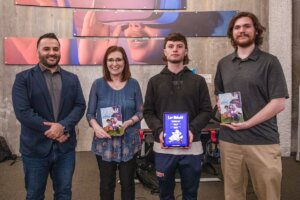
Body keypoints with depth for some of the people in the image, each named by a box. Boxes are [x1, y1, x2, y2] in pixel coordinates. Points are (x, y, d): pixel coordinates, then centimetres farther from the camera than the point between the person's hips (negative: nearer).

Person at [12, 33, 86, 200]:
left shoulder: (72, 79, 8)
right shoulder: (23, 78, -2)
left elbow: (80, 106, -1)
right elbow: (22, 111, -13)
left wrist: (63, 126, -18)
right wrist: (51, 130, -17)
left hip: (65, 147, 3)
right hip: (35, 148, -2)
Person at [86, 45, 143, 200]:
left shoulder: (133, 84, 0)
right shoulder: (98, 84, -1)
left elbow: (140, 112, 2)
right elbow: (90, 113, 1)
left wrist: (128, 122, -17)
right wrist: (96, 127, -19)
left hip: (128, 142, 0)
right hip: (105, 142, 0)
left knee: (127, 183, 12)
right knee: (106, 184, 12)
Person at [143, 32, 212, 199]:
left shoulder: (198, 81, 6)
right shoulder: (155, 81, 7)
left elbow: (206, 111, 2)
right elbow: (148, 112, 4)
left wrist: (193, 129, -16)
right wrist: (159, 131, -15)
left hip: (191, 147, 0)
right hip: (163, 147, 0)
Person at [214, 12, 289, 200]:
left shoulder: (269, 62, -2)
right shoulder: (223, 64, 12)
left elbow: (279, 103, -7)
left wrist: (247, 123, -15)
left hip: (263, 141, -3)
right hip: (229, 140, 4)